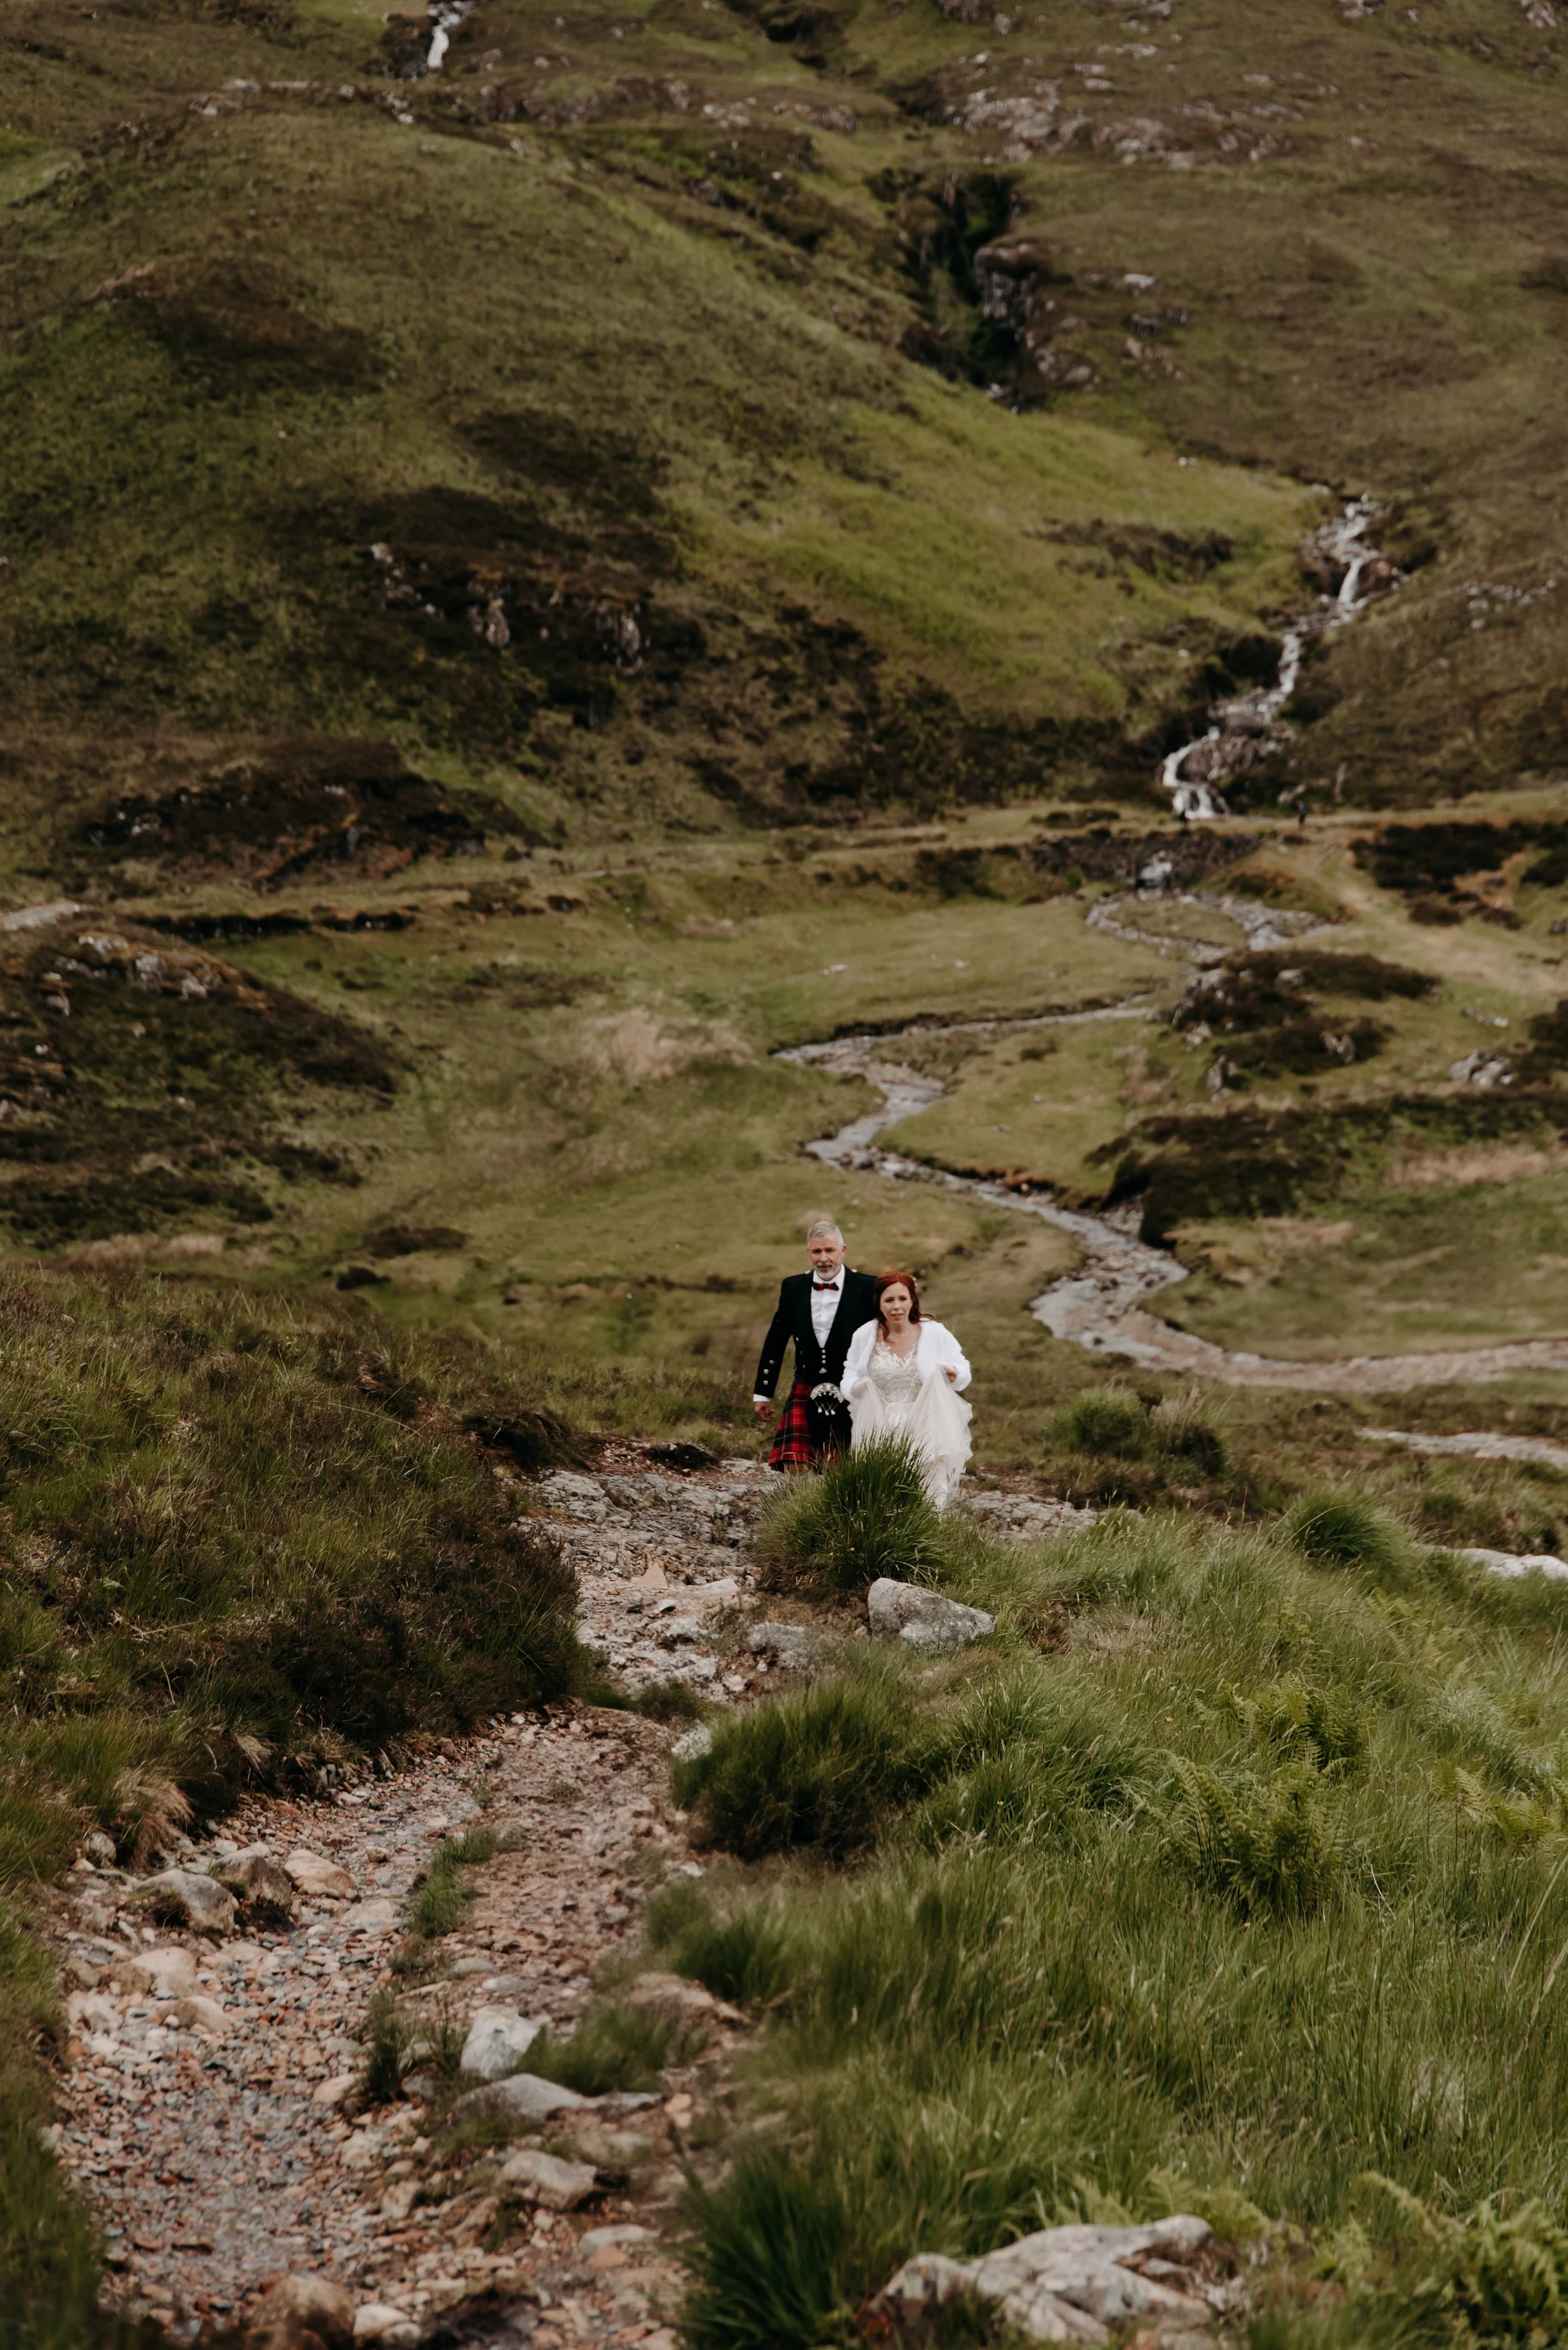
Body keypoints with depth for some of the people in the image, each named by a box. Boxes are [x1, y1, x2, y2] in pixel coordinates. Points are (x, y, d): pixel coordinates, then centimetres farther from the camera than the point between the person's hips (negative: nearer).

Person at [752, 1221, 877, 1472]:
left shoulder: (867, 1288, -4)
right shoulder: (793, 1288, 5)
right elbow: (775, 1342, 12)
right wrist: (762, 1393, 13)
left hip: (852, 1393, -2)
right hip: (806, 1389, 2)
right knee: (793, 1465, -13)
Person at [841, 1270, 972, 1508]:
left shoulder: (935, 1334, -1)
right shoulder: (864, 1336, 2)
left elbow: (963, 1371, 6)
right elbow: (851, 1375, 14)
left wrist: (954, 1375, -17)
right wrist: (856, 1388, -8)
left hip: (924, 1433, -1)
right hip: (879, 1433, 1)